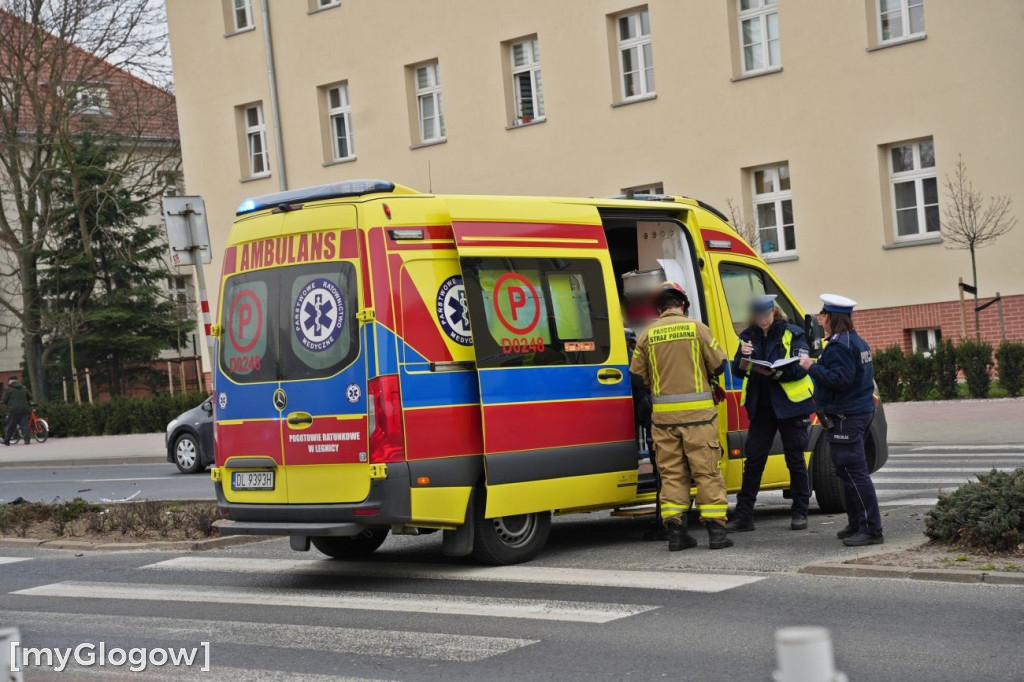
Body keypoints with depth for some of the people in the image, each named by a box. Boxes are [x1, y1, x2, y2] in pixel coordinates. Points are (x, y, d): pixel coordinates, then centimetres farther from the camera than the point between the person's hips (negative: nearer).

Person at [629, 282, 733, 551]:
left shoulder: (647, 335, 3)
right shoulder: (697, 328, -2)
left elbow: (637, 375, 5)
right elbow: (719, 365, 1)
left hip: (663, 414, 2)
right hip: (697, 411, -2)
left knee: (671, 473, 8)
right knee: (707, 471, 3)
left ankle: (675, 530, 5)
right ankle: (716, 530, 2)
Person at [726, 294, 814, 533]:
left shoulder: (792, 334, -3)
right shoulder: (748, 336, 8)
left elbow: (800, 369, -11)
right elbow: (738, 372, 4)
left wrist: (775, 373, -26)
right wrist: (744, 358, -17)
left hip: (790, 405, -3)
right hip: (761, 407, 3)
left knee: (795, 459, 4)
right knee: (753, 459, 0)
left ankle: (800, 513, 14)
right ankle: (743, 515, 2)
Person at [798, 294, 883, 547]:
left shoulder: (839, 345, -16)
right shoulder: (857, 342, 16)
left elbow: (840, 379, -24)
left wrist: (812, 367, -16)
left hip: (845, 417, -11)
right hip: (861, 411, 11)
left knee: (854, 473, -9)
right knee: (849, 472, 17)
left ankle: (871, 530, -10)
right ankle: (856, 525, 23)